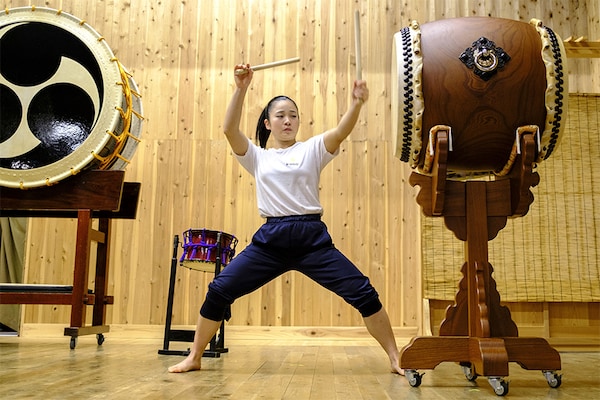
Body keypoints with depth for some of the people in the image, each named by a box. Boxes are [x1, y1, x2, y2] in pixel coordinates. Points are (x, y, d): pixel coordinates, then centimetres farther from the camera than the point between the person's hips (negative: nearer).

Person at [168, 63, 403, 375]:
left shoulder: (312, 149, 11)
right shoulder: (257, 157, 15)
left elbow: (341, 132, -8)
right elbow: (229, 129, -1)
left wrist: (357, 103, -27)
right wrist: (241, 89, -13)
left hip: (312, 237, -1)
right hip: (270, 239, 1)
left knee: (363, 293, -9)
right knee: (219, 291, -5)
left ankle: (395, 358, 6)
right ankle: (194, 358, 14)